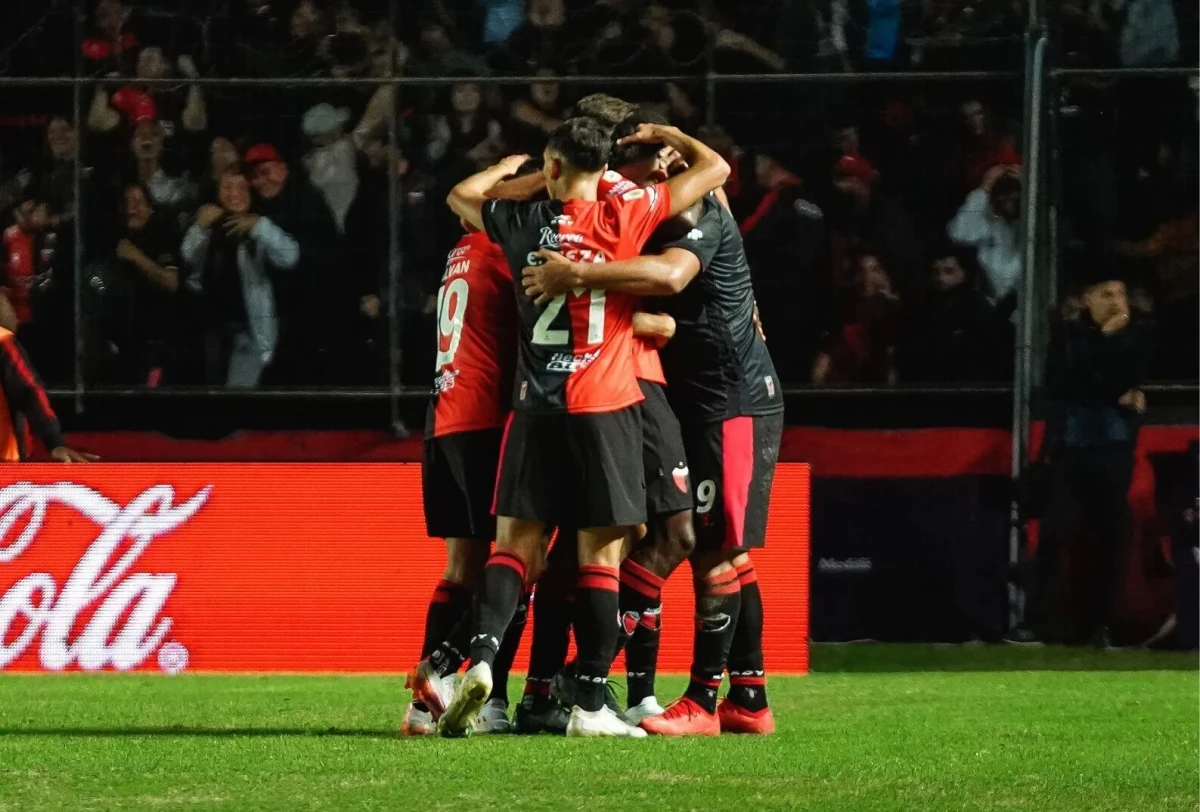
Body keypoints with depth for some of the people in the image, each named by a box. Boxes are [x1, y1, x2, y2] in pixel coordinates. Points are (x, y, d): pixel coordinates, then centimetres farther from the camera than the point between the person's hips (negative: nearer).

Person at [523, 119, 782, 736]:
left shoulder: (702, 216, -16)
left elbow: (668, 275, -36)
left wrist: (577, 275, -38)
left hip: (733, 402, -10)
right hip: (702, 402, 10)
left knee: (717, 551, -9)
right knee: (725, 552, 11)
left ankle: (702, 702, -9)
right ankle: (748, 699, 15)